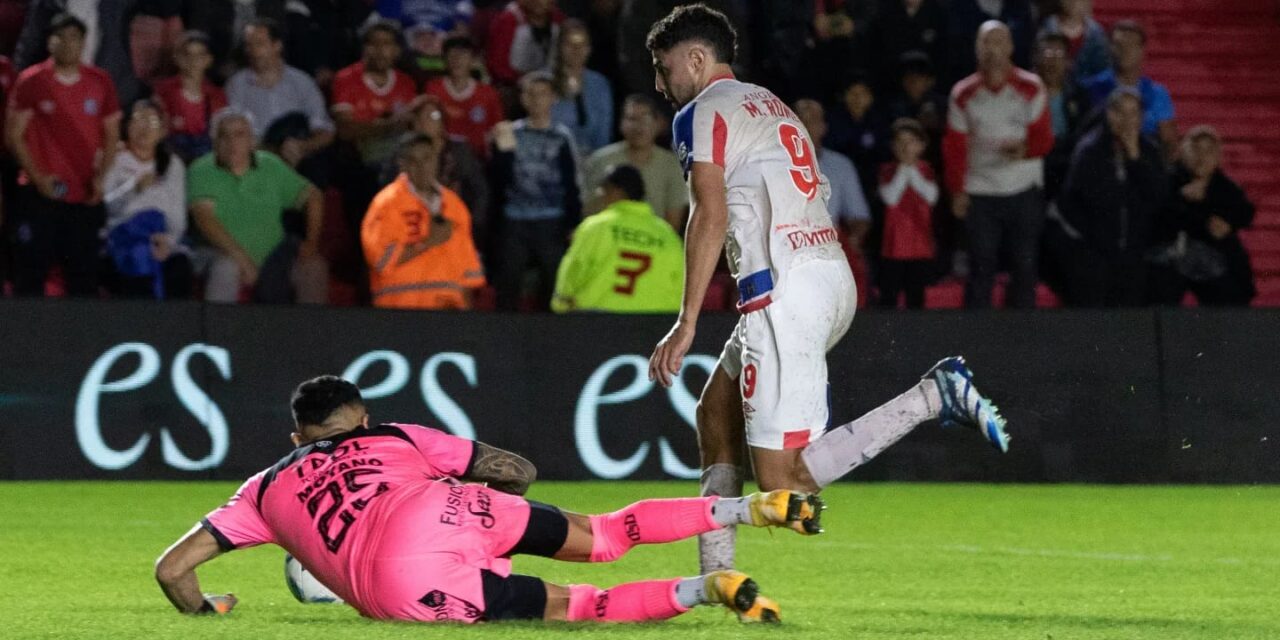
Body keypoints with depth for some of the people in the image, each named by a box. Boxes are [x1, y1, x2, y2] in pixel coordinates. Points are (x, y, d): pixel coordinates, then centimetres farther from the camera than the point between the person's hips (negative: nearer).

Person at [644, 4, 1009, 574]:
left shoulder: (702, 113, -1)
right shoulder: (771, 105, 25)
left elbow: (711, 216, -13)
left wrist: (686, 324, -16)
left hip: (786, 289, -10)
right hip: (833, 275, 10)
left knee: (783, 481, -12)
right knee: (716, 413, 24)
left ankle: (933, 397, -19)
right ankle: (717, 574, 20)